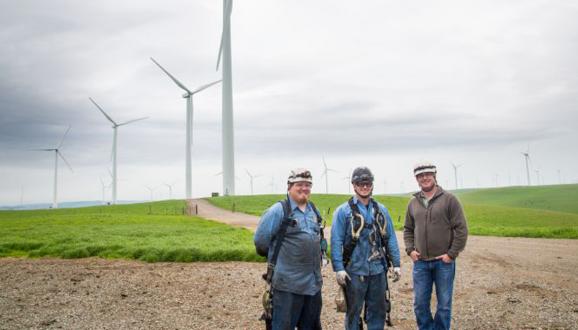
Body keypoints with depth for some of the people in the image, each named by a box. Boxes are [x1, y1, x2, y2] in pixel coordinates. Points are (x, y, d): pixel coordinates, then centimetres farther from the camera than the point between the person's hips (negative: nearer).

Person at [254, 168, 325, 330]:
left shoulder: (314, 210, 10)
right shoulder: (278, 210, -12)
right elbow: (261, 241, -10)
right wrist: (280, 255, 3)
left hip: (314, 283, 7)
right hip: (288, 284, -7)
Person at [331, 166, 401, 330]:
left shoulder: (381, 210, 7)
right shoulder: (343, 211, -6)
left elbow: (390, 238, 8)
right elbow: (336, 241, -10)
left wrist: (396, 264, 4)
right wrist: (338, 268, -15)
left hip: (378, 270, 4)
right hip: (354, 272, -4)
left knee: (378, 311, 15)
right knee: (353, 312, 11)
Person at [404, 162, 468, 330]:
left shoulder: (449, 199, -5)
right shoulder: (413, 203, 7)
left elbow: (461, 229, -6)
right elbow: (408, 229, 16)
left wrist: (452, 254, -10)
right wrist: (410, 250, 3)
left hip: (444, 262, -3)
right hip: (420, 262, 3)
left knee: (444, 304, 8)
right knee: (420, 303, 8)